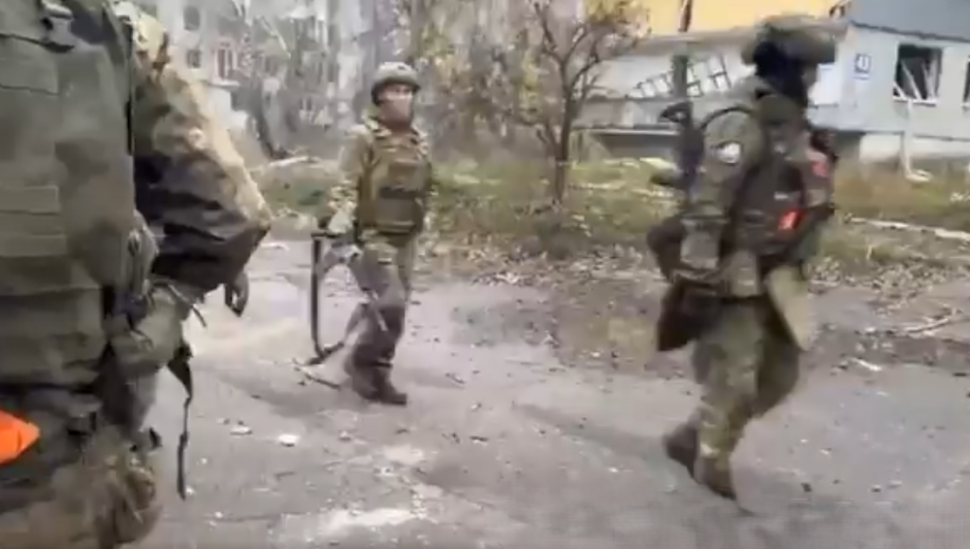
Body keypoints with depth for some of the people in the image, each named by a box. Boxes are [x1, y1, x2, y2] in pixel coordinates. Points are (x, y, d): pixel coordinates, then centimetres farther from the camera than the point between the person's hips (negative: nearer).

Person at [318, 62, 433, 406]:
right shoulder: (364, 136, -10)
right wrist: (339, 221, -30)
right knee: (391, 305, -16)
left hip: (406, 239, 7)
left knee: (393, 308, 11)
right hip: (374, 235, -7)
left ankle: (377, 374, 24)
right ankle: (361, 361, 7)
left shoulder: (418, 141, 10)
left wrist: (419, 225, 23)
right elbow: (346, 185, -17)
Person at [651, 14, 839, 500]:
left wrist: (793, 268, 22)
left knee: (778, 377, 15)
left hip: (777, 275, 9)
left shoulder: (793, 125, 12)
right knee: (734, 380, 1)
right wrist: (695, 279, -25)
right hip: (737, 275, -9)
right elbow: (705, 206, -22)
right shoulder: (742, 123, -17)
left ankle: (691, 438, 29)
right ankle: (712, 465, 22)